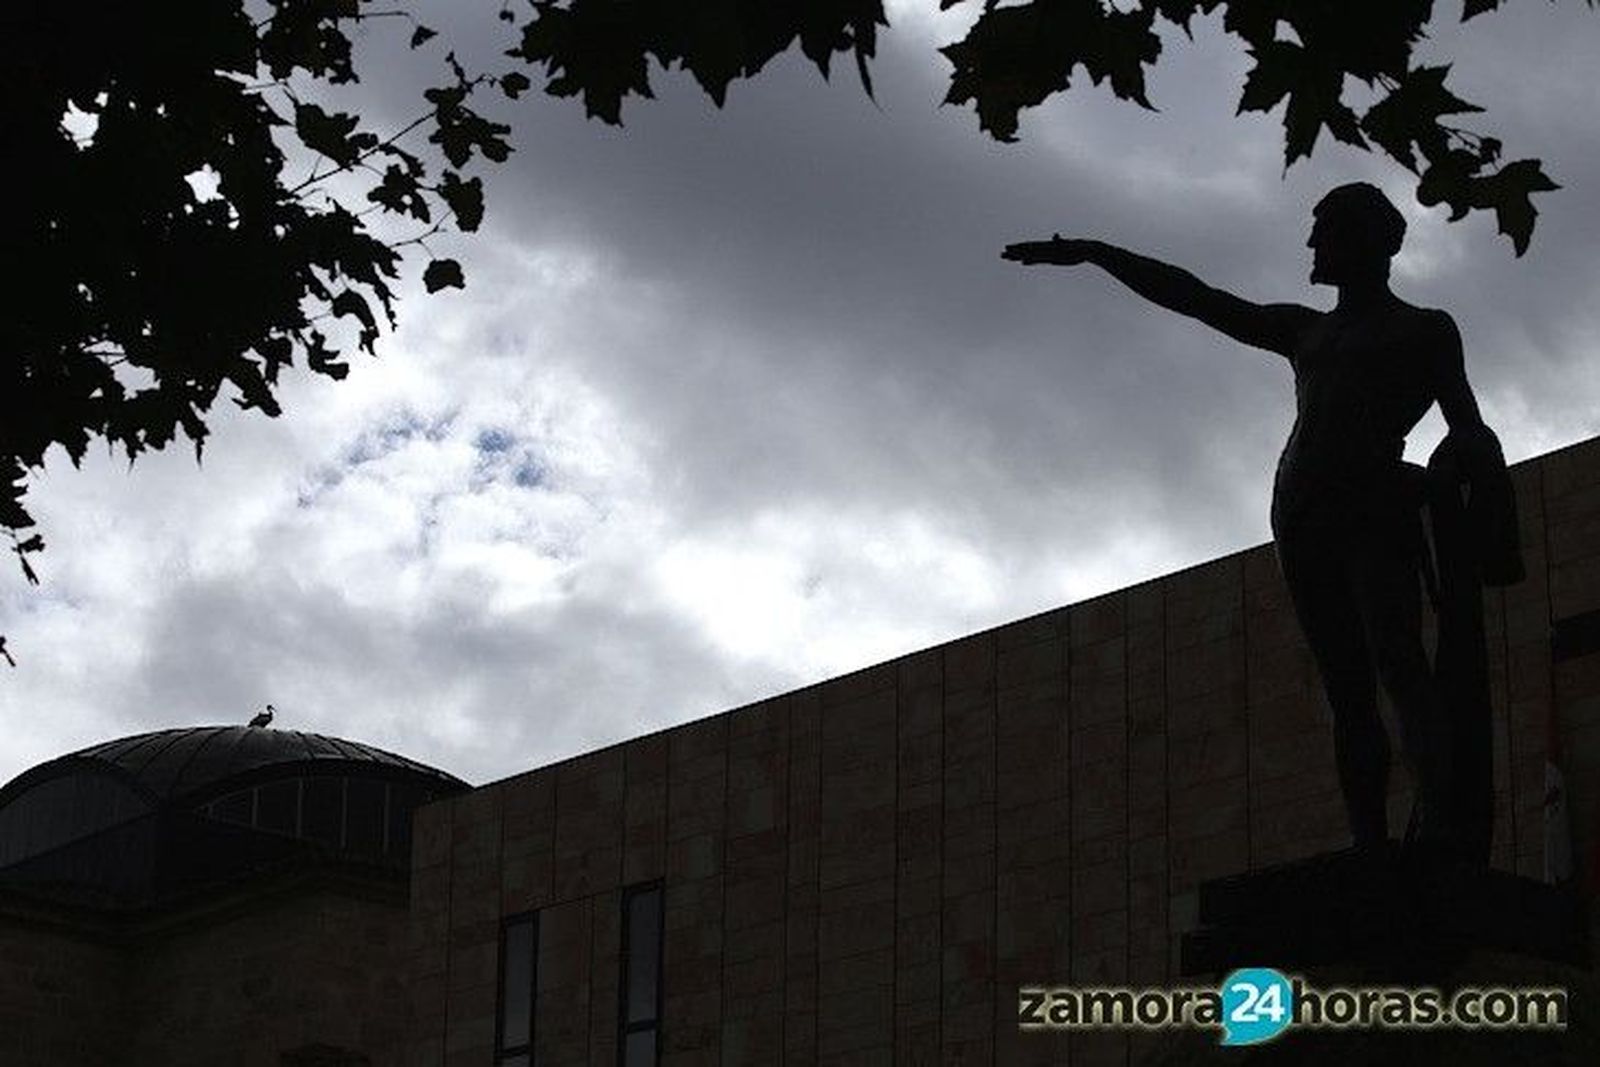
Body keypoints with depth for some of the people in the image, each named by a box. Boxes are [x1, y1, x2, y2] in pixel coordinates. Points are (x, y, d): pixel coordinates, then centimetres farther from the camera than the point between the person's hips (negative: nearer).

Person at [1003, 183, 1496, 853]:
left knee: (1396, 659, -25)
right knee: (1348, 691, -8)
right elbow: (1195, 299, 29)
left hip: (1374, 502, -5)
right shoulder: (1304, 332, 31)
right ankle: (1372, 851, -18)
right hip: (1302, 514, 5)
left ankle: (1438, 826, -40)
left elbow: (1467, 427, 10)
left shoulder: (1425, 331, 19)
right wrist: (1092, 253, 26)